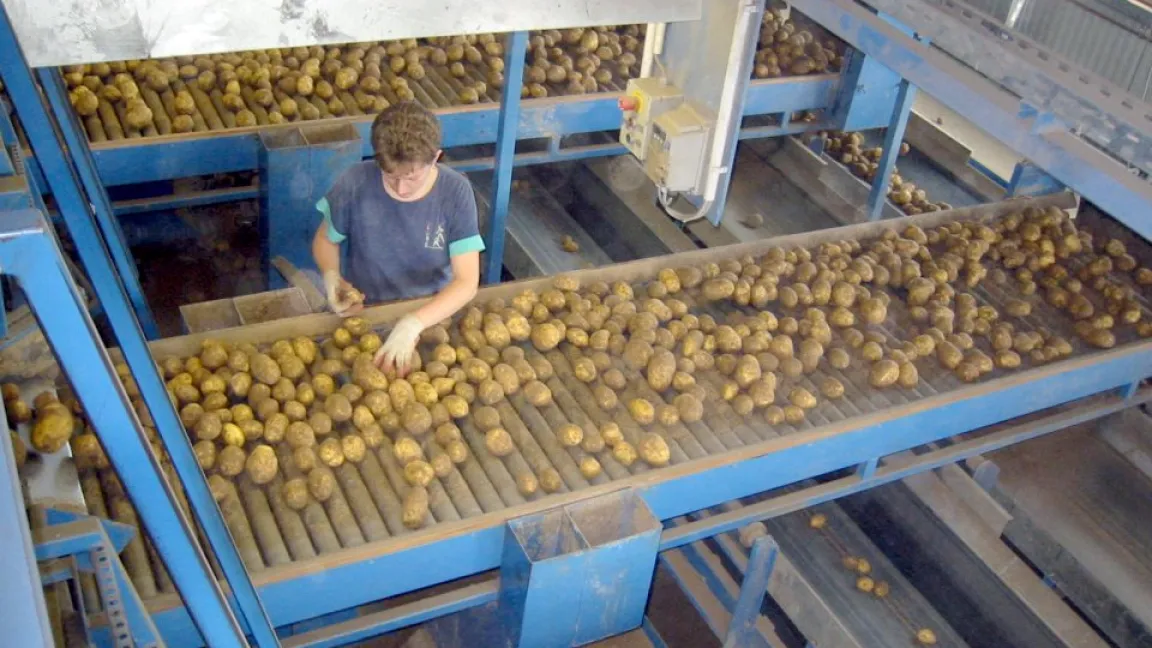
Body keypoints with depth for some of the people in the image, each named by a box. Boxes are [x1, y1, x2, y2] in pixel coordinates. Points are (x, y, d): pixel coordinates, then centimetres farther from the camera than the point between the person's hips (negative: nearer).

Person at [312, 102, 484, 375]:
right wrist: (331, 277, -21)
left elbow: (467, 281, -21)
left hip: (433, 312, -1)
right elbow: (325, 239, 1)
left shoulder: (456, 192, -19)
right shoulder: (355, 183, -18)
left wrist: (413, 323, -37)